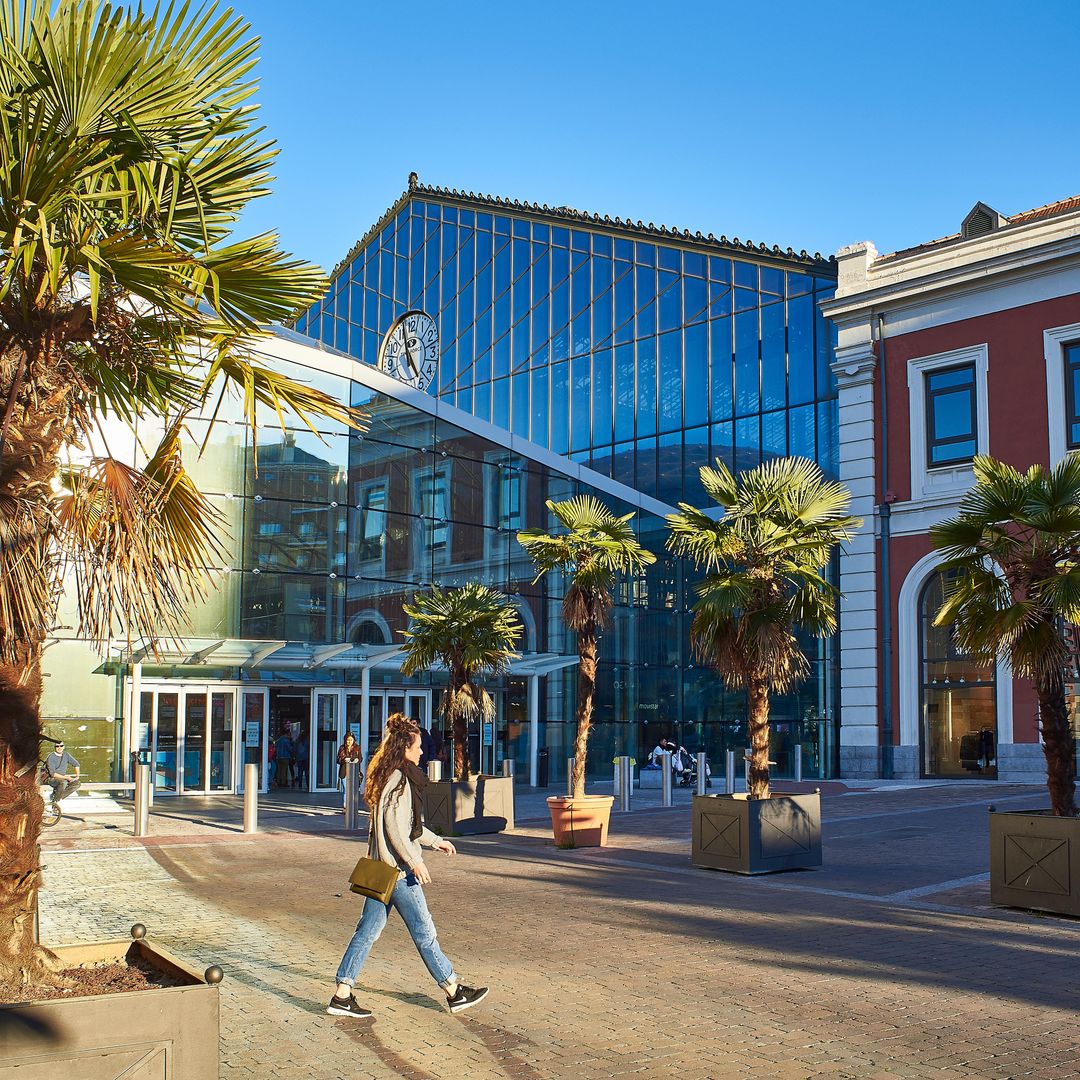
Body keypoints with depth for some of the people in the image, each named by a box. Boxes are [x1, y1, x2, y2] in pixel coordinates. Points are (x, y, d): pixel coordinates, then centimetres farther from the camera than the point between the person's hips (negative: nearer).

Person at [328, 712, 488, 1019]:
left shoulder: (386, 776, 15)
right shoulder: (399, 780, -16)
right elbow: (395, 827, -22)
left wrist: (436, 841, 30)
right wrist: (416, 862, -20)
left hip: (381, 867, 10)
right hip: (398, 868, -10)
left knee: (368, 930, 10)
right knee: (423, 931, 1)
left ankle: (341, 996, 10)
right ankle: (454, 992, 12)